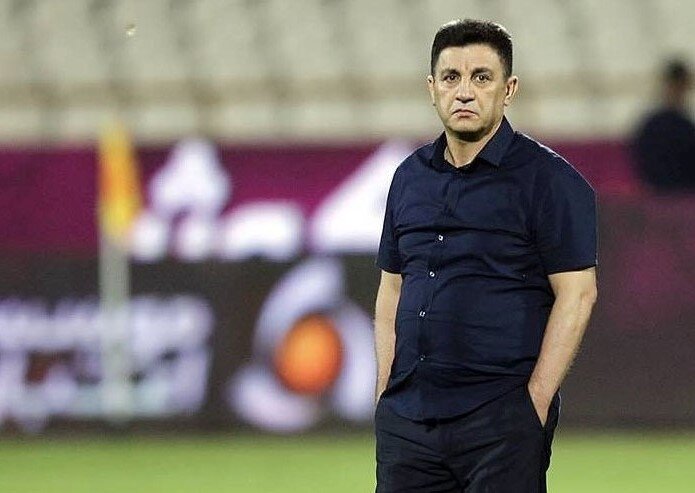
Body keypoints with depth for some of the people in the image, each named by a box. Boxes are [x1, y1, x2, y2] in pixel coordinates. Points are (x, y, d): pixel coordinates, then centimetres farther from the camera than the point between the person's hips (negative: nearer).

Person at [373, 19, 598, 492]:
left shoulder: (548, 178, -4)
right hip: (405, 418, 6)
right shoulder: (411, 176, 14)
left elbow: (577, 294, -8)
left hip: (501, 418, -5)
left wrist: (536, 403, -13)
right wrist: (386, 393, 10)